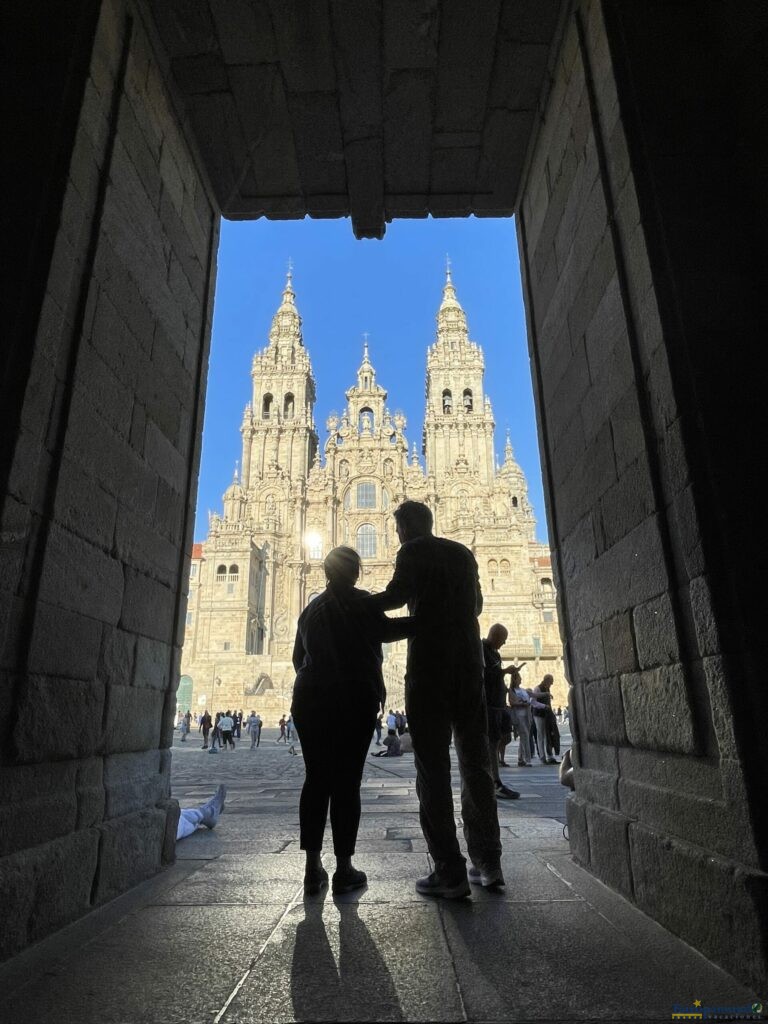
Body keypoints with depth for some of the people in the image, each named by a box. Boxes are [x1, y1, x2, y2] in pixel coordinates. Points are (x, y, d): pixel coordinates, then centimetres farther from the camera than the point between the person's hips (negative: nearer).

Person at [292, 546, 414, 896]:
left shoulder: (310, 609, 16)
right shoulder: (358, 601, -2)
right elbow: (384, 630, -18)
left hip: (310, 699, 5)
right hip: (354, 699, -5)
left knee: (316, 779, 8)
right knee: (346, 781, -1)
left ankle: (312, 867, 8)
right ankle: (344, 869, 3)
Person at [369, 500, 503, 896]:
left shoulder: (413, 552, -2)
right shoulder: (463, 552, 15)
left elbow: (396, 595, -19)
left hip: (429, 665, -6)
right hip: (469, 662, 6)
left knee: (433, 767, -1)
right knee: (476, 763, 12)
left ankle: (450, 871, -1)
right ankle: (487, 862, 16)